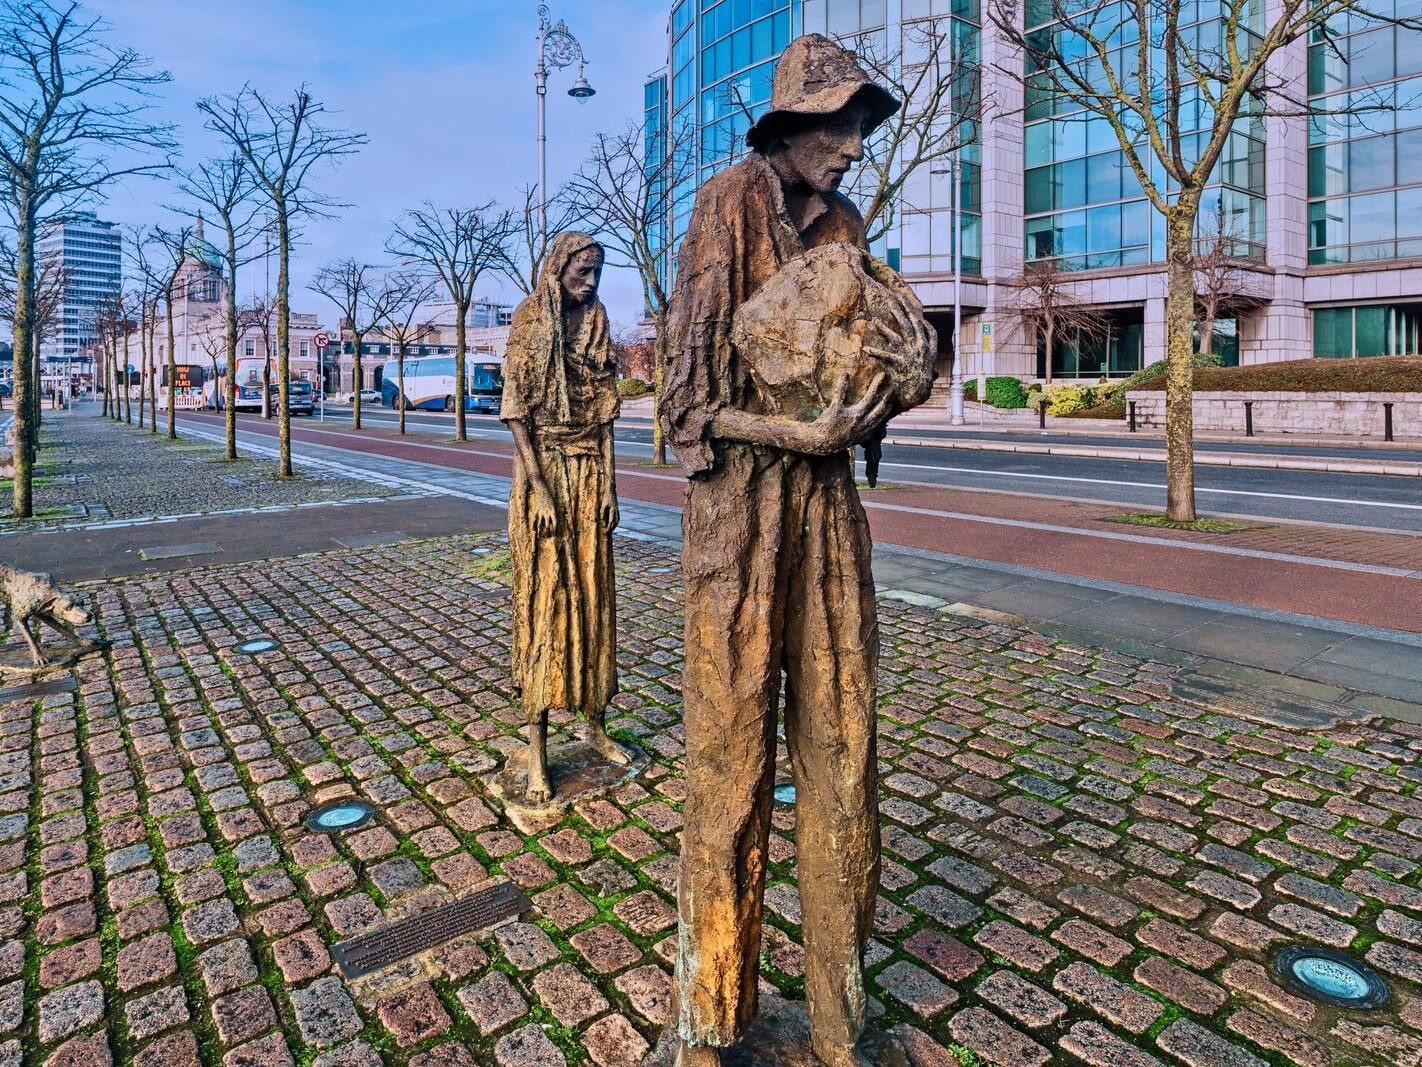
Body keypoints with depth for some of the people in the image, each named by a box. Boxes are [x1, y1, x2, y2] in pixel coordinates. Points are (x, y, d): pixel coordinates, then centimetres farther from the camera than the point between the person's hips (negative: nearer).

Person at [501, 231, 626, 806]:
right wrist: (539, 488, -17)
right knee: (544, 598, -3)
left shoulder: (597, 326, 11)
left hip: (590, 473, 5)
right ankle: (537, 748, 5)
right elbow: (516, 412, -9)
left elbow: (605, 412, 9)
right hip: (544, 471, -4)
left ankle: (595, 721, 24)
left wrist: (609, 484, 2)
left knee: (592, 596, 9)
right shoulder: (529, 324, -3)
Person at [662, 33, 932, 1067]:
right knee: (731, 763, 1)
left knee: (842, 756, 7)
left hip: (830, 505, 6)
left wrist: (887, 394, -3)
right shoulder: (727, 207, -3)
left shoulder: (844, 225, 15)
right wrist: (801, 434, -21)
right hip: (738, 508, -5)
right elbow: (692, 401, -8)